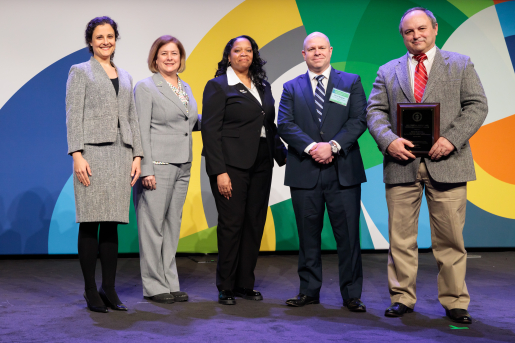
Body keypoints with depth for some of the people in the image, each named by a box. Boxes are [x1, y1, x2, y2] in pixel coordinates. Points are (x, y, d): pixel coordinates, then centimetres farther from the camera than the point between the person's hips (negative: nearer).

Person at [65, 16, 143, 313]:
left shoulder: (125, 77, 20)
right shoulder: (80, 72, 6)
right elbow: (73, 116, -3)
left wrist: (137, 155, 8)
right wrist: (77, 155, -13)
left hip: (121, 153, 4)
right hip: (93, 152, -4)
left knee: (113, 223, 4)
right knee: (91, 222, -3)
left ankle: (109, 289, 10)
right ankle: (91, 291, 4)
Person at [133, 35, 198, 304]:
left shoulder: (185, 88, 17)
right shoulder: (145, 87, -4)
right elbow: (142, 131, -10)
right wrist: (146, 170, -17)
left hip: (183, 165, 7)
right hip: (158, 165, -7)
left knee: (173, 224, 10)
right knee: (153, 225, -3)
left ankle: (170, 283, 17)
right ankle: (154, 286, 5)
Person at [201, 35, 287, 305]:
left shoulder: (263, 86, 16)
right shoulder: (217, 86, -2)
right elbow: (210, 131, -8)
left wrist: (283, 156, 9)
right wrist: (219, 171, -15)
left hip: (260, 165, 6)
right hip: (232, 166, -6)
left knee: (255, 224, 7)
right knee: (231, 224, -3)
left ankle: (245, 284, 17)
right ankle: (225, 288, 8)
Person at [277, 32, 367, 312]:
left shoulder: (351, 82, 11)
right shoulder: (292, 88, 13)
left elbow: (358, 120, 0)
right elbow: (285, 124, 0)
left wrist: (333, 146, -14)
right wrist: (311, 147, -15)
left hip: (343, 171, -1)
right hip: (305, 173, 1)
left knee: (348, 235, -1)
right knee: (308, 236, 7)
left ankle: (351, 294, 8)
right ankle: (309, 291, 18)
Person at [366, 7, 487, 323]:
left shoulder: (461, 64, 11)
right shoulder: (388, 71, 16)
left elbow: (477, 106, 3)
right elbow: (375, 111, 8)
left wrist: (452, 139, -12)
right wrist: (388, 140, -12)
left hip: (446, 163, -1)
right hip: (402, 162, 2)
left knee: (450, 237, 2)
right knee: (401, 237, 4)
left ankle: (455, 302, 12)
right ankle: (402, 298, 15)